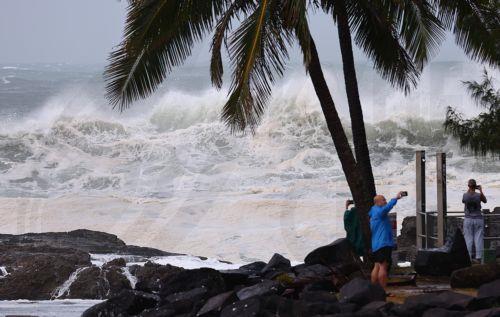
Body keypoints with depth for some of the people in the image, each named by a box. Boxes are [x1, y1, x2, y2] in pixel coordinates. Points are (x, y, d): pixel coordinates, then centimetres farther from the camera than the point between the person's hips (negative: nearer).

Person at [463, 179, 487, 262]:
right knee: (478, 239, 2)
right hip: (478, 219, 0)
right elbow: (485, 201, 12)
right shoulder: (479, 195, -8)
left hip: (468, 220, 0)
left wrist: (468, 190, 18)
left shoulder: (465, 195, -7)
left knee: (468, 239, 2)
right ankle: (478, 257, -2)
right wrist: (481, 191, 15)